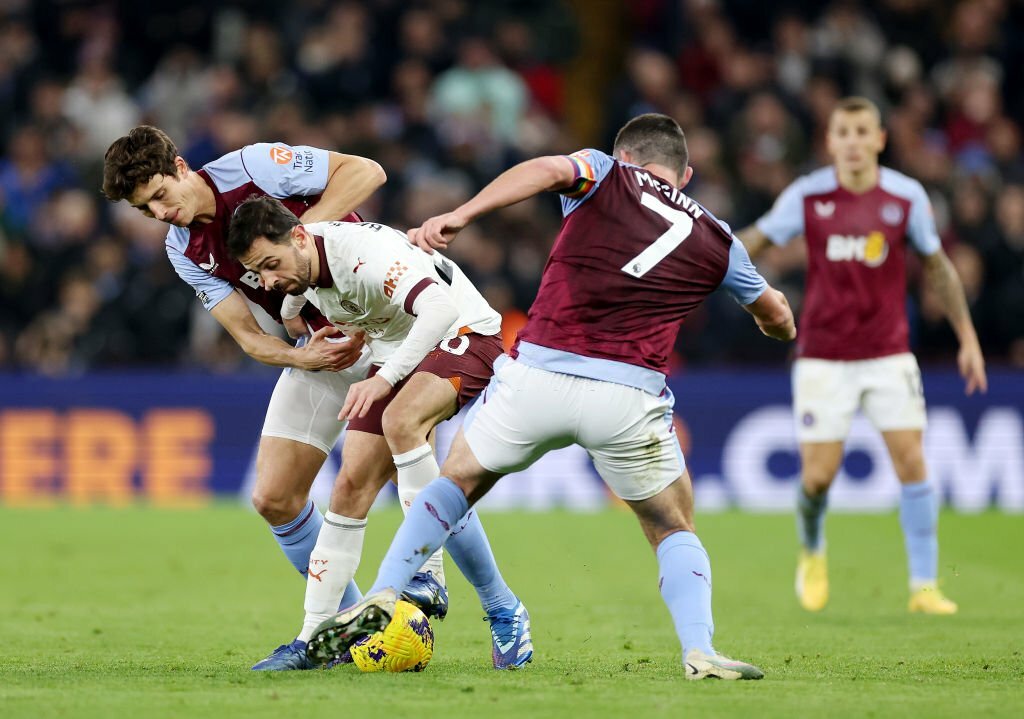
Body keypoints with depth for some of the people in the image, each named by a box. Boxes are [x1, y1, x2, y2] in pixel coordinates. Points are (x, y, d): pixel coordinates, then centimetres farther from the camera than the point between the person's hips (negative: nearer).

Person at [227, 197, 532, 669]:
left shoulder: (363, 254, -32)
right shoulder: (296, 266, -6)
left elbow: (441, 308, -44)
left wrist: (385, 378, -48)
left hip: (465, 335, -8)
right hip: (395, 352, 8)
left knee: (399, 421, -36)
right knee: (352, 489, -3)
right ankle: (314, 638, 1)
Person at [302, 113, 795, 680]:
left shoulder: (607, 174, 13)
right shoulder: (715, 240, 20)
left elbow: (549, 169, -11)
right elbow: (778, 318, 35)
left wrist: (461, 215, -22)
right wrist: (782, 329, 60)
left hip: (539, 373, 0)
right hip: (628, 396, 0)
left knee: (459, 479, 24)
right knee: (673, 531, 19)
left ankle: (381, 597, 10)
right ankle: (699, 651, -3)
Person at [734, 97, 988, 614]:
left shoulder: (907, 197, -4)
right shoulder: (808, 195, -6)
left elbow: (937, 267, 8)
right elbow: (757, 240, 3)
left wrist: (967, 337, 8)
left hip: (888, 353, 1)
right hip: (823, 354, -1)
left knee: (911, 461, -11)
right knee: (819, 475, -5)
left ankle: (924, 586, -3)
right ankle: (812, 554, 28)